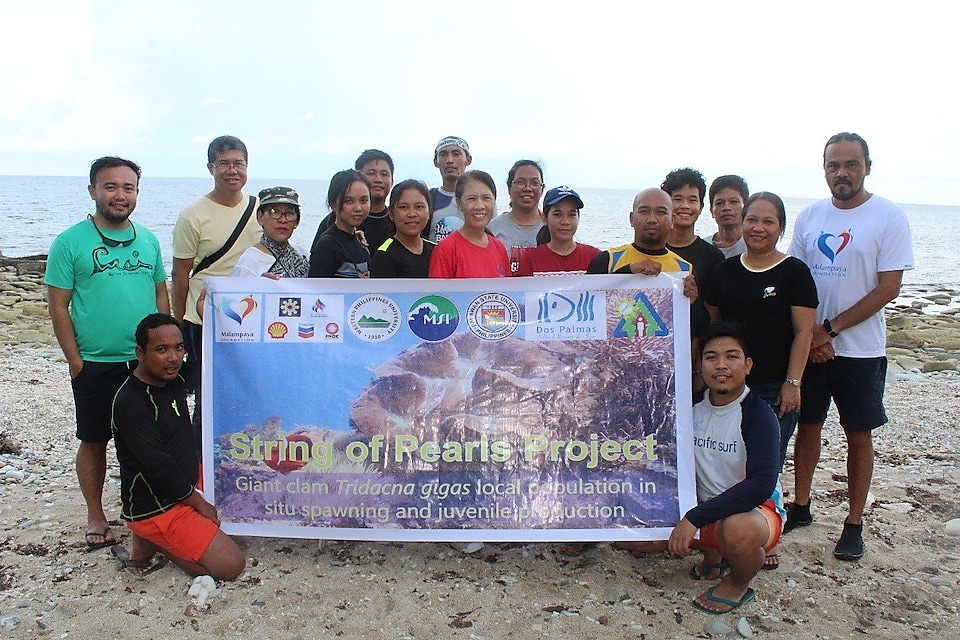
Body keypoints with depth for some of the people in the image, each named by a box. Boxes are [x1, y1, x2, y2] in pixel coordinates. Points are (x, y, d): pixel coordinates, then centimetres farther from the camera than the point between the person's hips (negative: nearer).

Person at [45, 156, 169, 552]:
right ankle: (95, 517, 25)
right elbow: (58, 306, -6)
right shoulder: (70, 242, -5)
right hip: (95, 365, -3)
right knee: (94, 441, 9)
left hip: (146, 362, 3)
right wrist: (75, 360, -9)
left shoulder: (148, 240, 7)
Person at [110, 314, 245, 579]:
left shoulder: (173, 381, 2)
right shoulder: (131, 402, -23)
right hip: (156, 509, -9)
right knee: (231, 565, -14)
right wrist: (201, 504, -13)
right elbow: (159, 467, -24)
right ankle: (146, 546, 2)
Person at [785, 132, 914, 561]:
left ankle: (854, 524, 17)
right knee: (807, 426, 12)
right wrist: (809, 334, -7)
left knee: (859, 436, 6)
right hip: (807, 345, 3)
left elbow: (888, 288, -11)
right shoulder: (809, 216, 5)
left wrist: (831, 329, -14)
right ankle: (800, 507, 27)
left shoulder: (889, 217, -6)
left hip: (860, 349, -3)